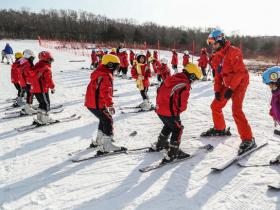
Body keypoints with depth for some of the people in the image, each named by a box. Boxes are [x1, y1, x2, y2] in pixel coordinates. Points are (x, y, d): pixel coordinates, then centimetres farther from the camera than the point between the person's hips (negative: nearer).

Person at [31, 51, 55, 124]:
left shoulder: (36, 66, 14)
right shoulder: (46, 68, -14)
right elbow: (48, 79, -18)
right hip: (42, 89, -9)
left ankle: (39, 119, 22)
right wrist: (52, 87, -6)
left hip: (34, 89, 9)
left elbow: (32, 77, 19)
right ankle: (44, 119, 3)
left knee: (42, 104, 19)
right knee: (46, 104, 2)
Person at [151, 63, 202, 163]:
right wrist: (179, 111, 4)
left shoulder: (172, 78, 8)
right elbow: (182, 103, -18)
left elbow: (160, 90, 14)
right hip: (170, 112, -8)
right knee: (178, 129, 9)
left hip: (159, 109, 9)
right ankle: (172, 153, 10)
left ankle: (159, 144, 45)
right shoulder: (185, 86, -18)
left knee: (169, 125, 30)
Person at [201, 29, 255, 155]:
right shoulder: (217, 57, 9)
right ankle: (220, 129, 34)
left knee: (236, 110, -22)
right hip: (227, 84, 9)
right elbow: (218, 75, 12)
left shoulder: (233, 52, -16)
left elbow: (240, 72, -20)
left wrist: (231, 88, -23)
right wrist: (217, 90, 2)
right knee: (215, 106, 13)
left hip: (239, 83, -8)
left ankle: (248, 140, -16)